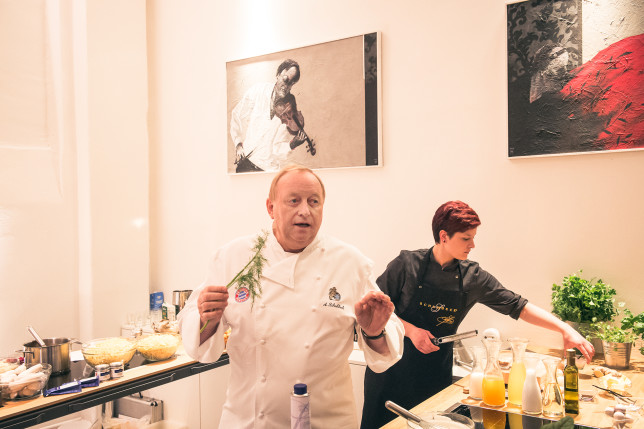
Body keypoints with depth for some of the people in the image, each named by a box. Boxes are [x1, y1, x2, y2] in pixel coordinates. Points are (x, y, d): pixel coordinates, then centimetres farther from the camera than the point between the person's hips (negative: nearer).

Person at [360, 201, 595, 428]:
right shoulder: (408, 264, -12)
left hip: (437, 374, 3)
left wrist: (565, 329, -9)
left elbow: (517, 306, -1)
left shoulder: (473, 277, -3)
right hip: (393, 368, -2)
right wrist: (410, 330, -18)